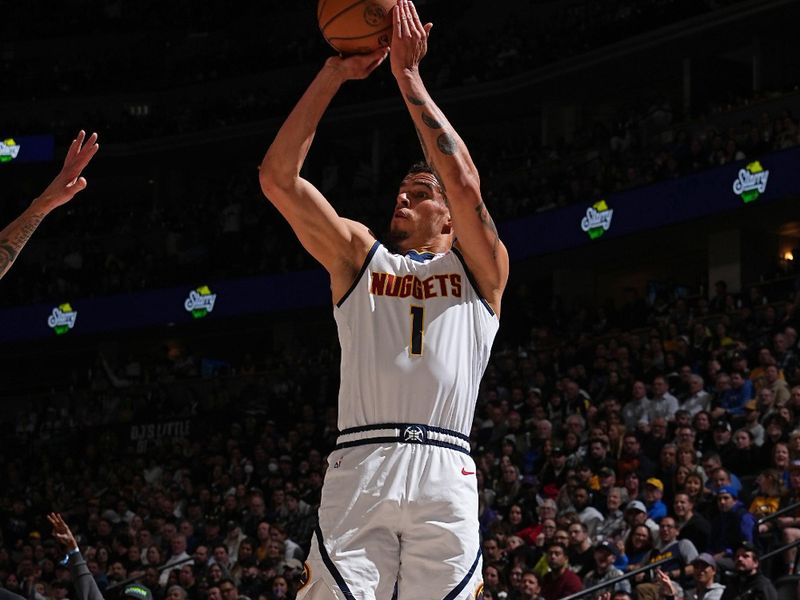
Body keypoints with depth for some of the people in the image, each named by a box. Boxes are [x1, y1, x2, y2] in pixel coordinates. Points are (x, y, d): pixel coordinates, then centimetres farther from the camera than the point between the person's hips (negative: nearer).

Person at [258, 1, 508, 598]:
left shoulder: (478, 269, 16)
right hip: (358, 469, 1)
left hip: (444, 477, -1)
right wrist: (334, 75, 5)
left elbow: (466, 186, -2)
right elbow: (278, 177, 12)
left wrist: (409, 77, 1)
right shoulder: (359, 255, 22)